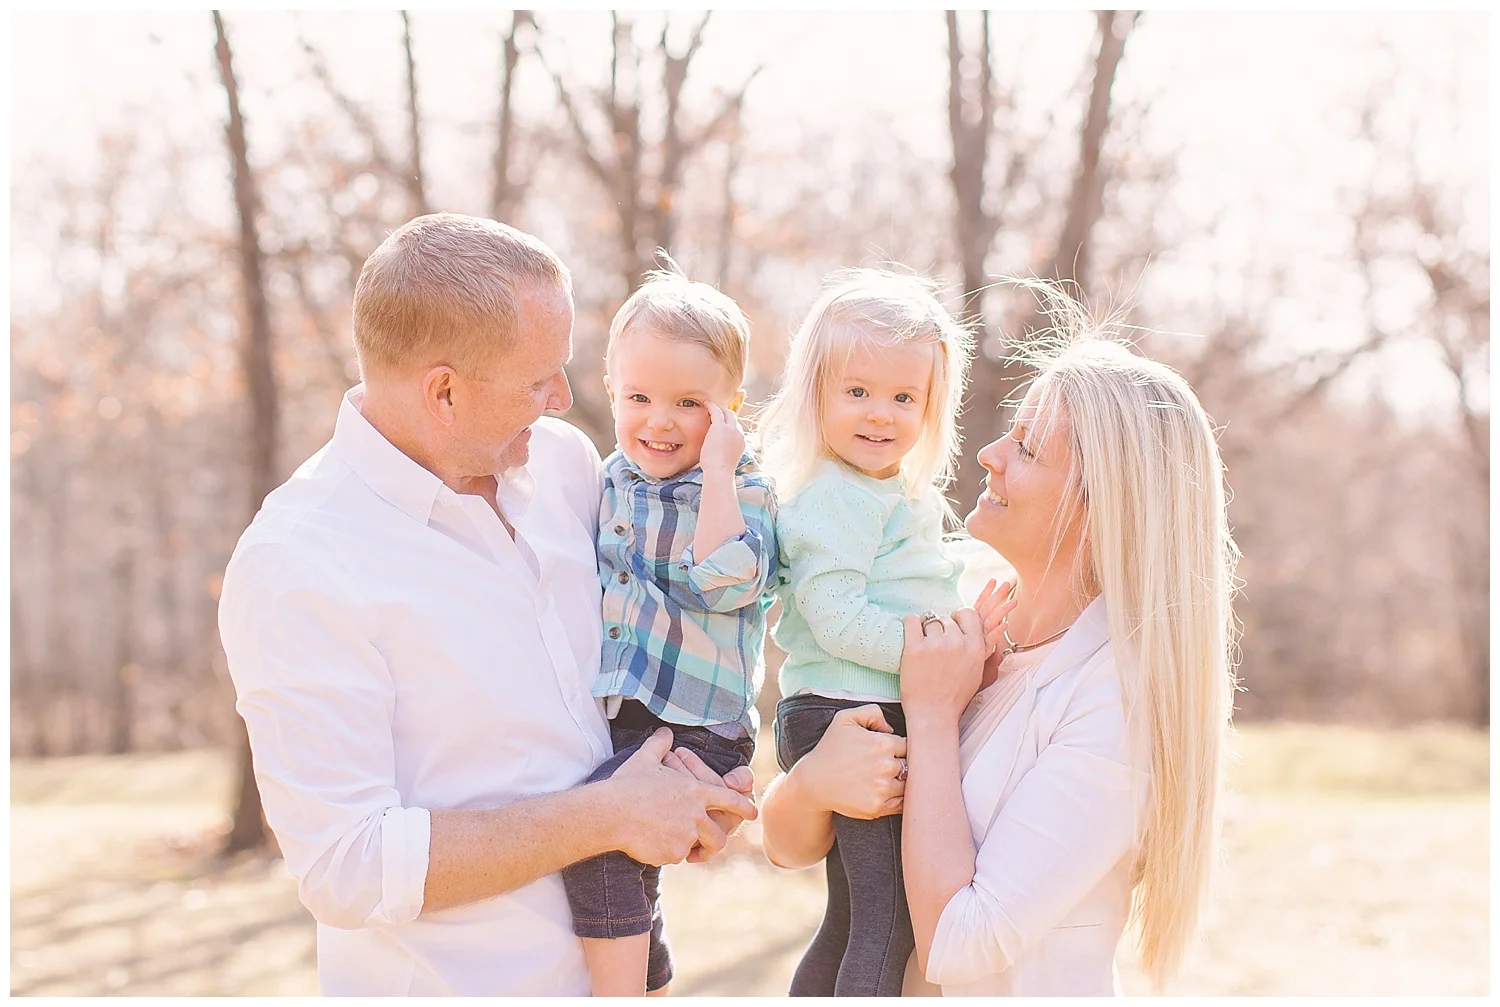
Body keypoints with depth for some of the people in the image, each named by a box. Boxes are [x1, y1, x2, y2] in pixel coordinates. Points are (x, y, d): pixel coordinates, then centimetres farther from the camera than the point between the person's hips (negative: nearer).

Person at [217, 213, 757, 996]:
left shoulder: (564, 460, -3)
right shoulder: (294, 569, -22)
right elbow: (346, 868, -25)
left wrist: (667, 761, -8)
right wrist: (608, 816, -22)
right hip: (446, 982, -6)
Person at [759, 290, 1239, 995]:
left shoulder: (1123, 699, -16)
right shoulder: (953, 636, 1)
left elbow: (955, 944, -20)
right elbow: (786, 844, 4)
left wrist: (932, 716, -15)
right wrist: (810, 784, -16)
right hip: (891, 988, 5)